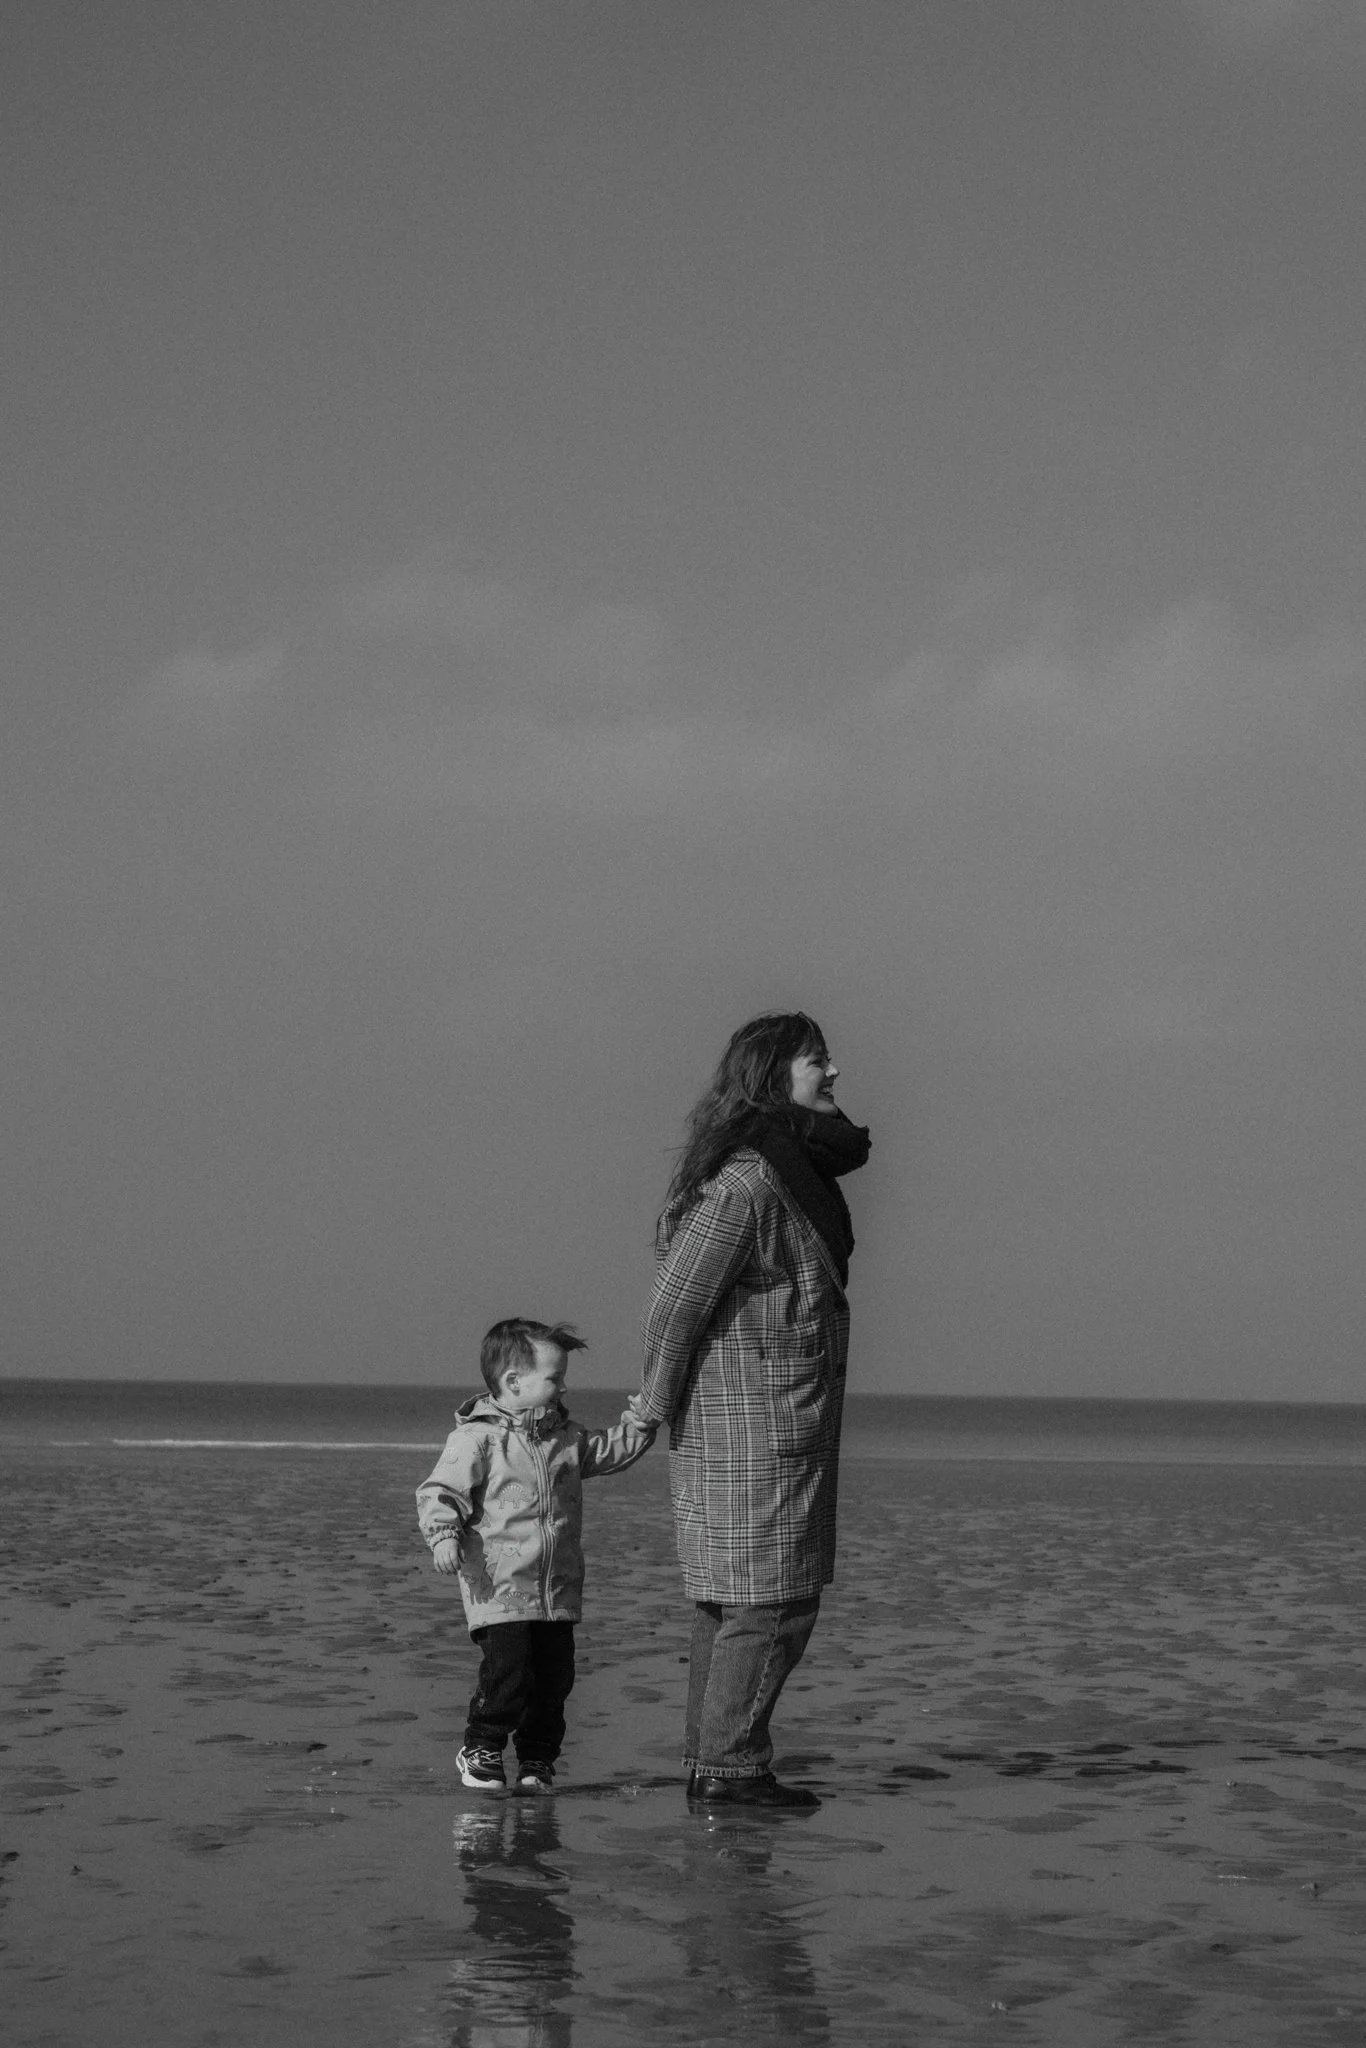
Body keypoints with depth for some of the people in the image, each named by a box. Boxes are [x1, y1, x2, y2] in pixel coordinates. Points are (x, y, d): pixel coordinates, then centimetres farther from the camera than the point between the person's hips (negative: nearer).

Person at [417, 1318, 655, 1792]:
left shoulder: (567, 1438, 13)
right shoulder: (476, 1439, -7)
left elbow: (613, 1450, 20)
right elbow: (440, 1492, -9)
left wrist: (642, 1417, 7)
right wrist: (443, 1535, -23)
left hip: (559, 1593, 6)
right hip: (500, 1591, -6)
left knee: (554, 1676, 6)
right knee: (507, 1671, -12)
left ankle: (537, 1757, 21)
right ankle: (480, 1749, 8)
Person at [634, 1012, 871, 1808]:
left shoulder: (796, 1171, 13)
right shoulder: (745, 1181, -19)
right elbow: (675, 1303, -19)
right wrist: (662, 1403, -7)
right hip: (756, 1422, -10)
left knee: (729, 1601, 13)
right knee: (772, 1602, -6)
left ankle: (711, 1762, 19)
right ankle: (731, 1767, -2)